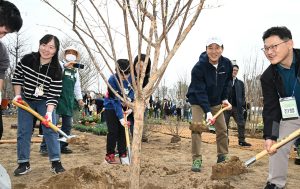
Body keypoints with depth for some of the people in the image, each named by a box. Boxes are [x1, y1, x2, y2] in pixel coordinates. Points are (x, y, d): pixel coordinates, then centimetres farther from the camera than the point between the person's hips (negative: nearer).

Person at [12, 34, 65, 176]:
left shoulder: (56, 70, -23)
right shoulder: (27, 59, -17)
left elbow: (53, 95, -23)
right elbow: (17, 77, -2)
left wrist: (49, 112, -34)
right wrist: (17, 95, -11)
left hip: (44, 102, -1)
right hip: (25, 100, 2)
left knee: (51, 129, -7)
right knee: (23, 131, 1)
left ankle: (55, 162, 0)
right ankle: (23, 163, 10)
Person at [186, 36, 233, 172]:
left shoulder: (227, 64, -13)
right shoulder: (199, 67, -28)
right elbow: (200, 92, -31)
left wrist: (224, 98, -2)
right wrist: (207, 111, -39)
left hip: (216, 102, 5)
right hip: (198, 101, -4)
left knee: (222, 129, 5)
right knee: (197, 127, -19)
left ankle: (223, 157, 21)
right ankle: (197, 159, -10)